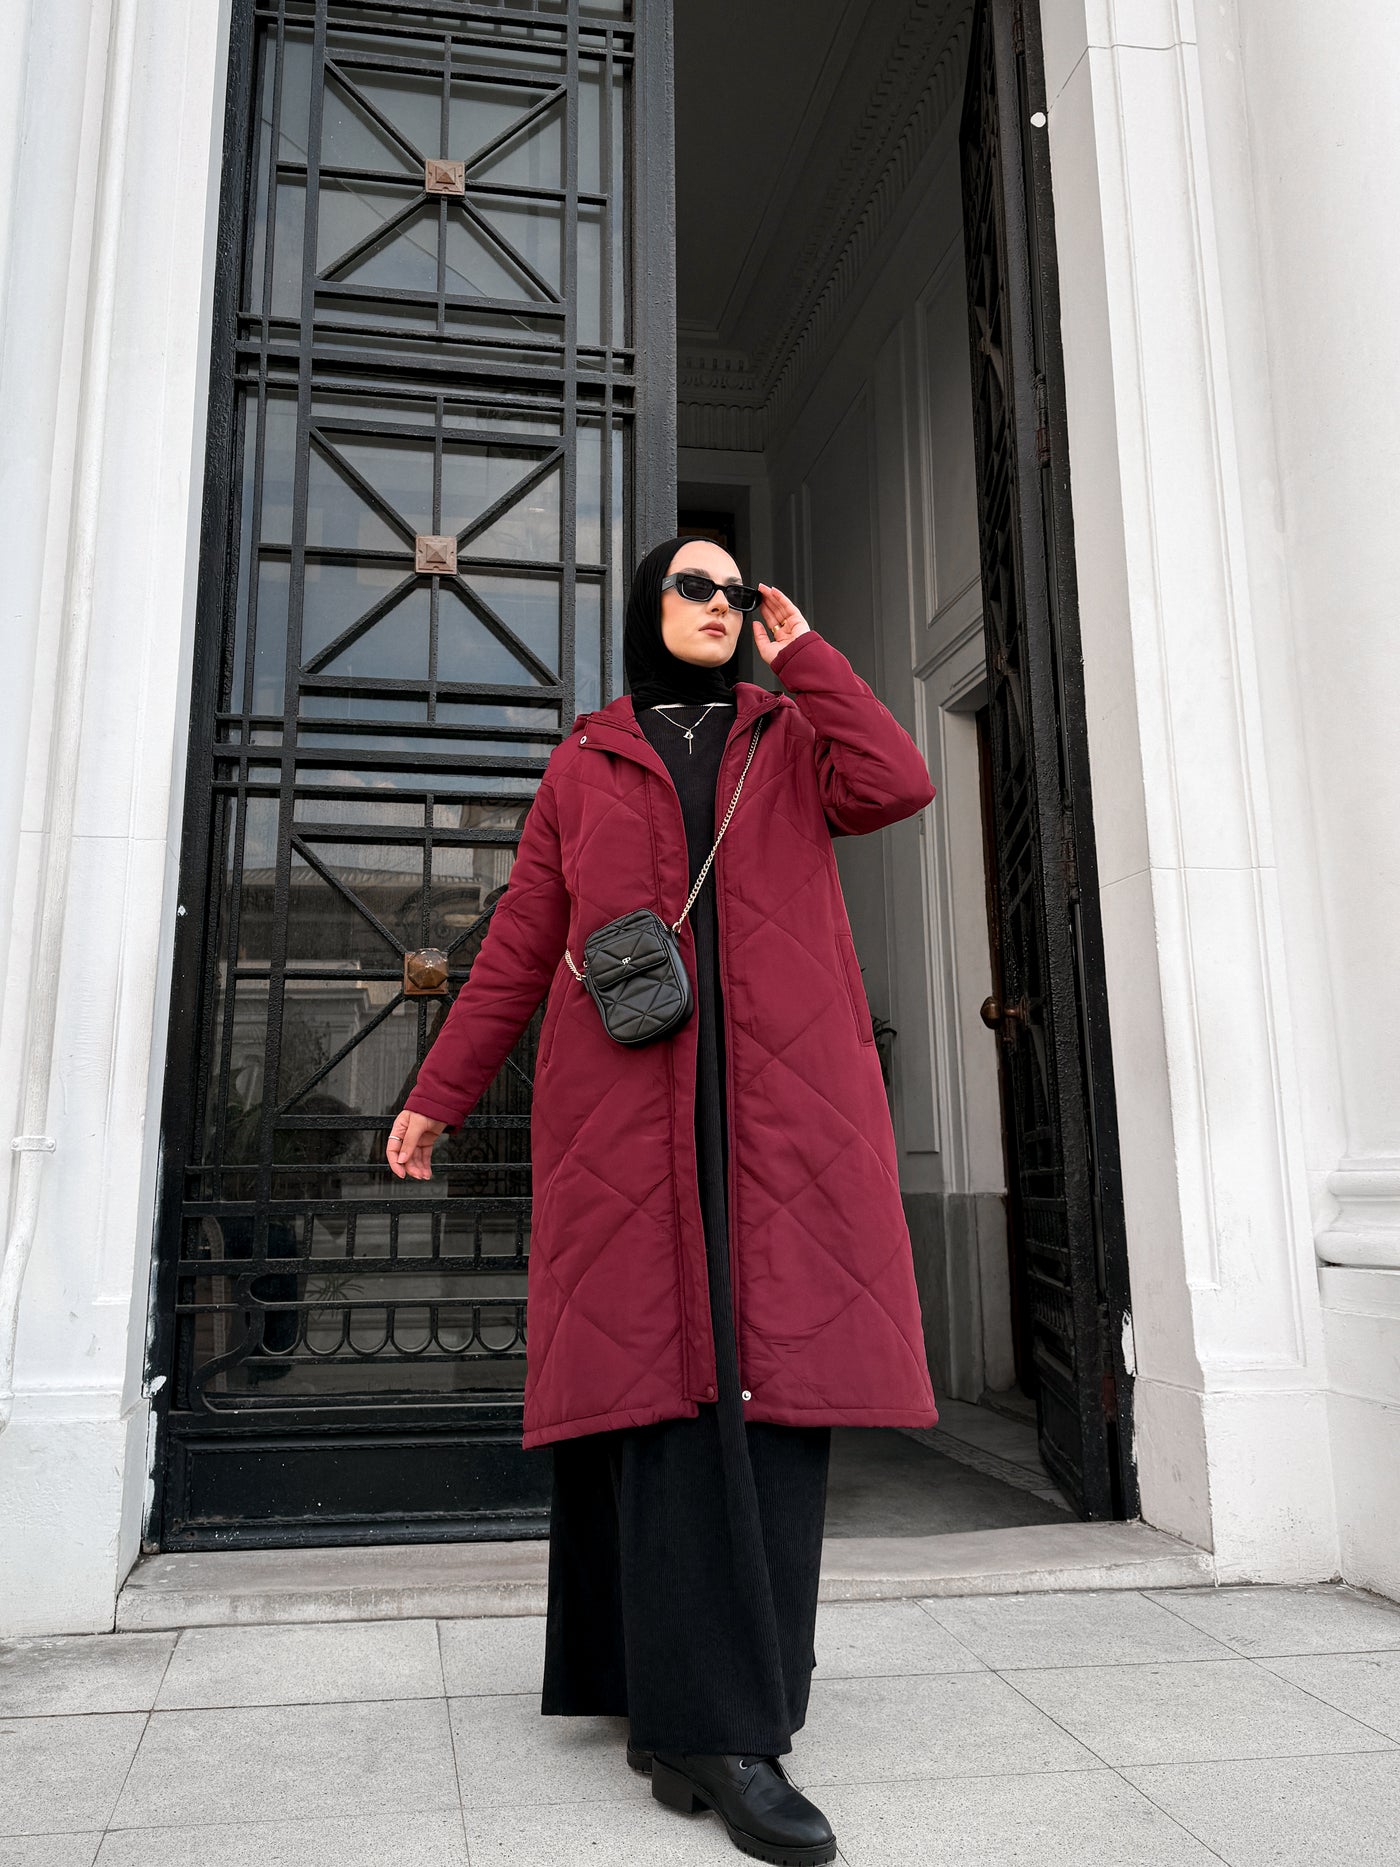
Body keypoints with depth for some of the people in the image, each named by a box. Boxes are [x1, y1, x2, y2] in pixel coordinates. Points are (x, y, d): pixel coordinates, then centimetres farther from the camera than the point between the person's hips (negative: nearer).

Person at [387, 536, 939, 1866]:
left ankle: (674, 1705, 5)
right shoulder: (585, 764, 19)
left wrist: (803, 654, 9)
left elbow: (895, 786, -2)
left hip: (781, 1095, 2)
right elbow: (519, 945, 16)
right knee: (662, 1375, -9)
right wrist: (439, 1093, 12)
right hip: (630, 1096, -1)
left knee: (777, 1368, -5)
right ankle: (722, 1724, -5)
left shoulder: (790, 737, 21)